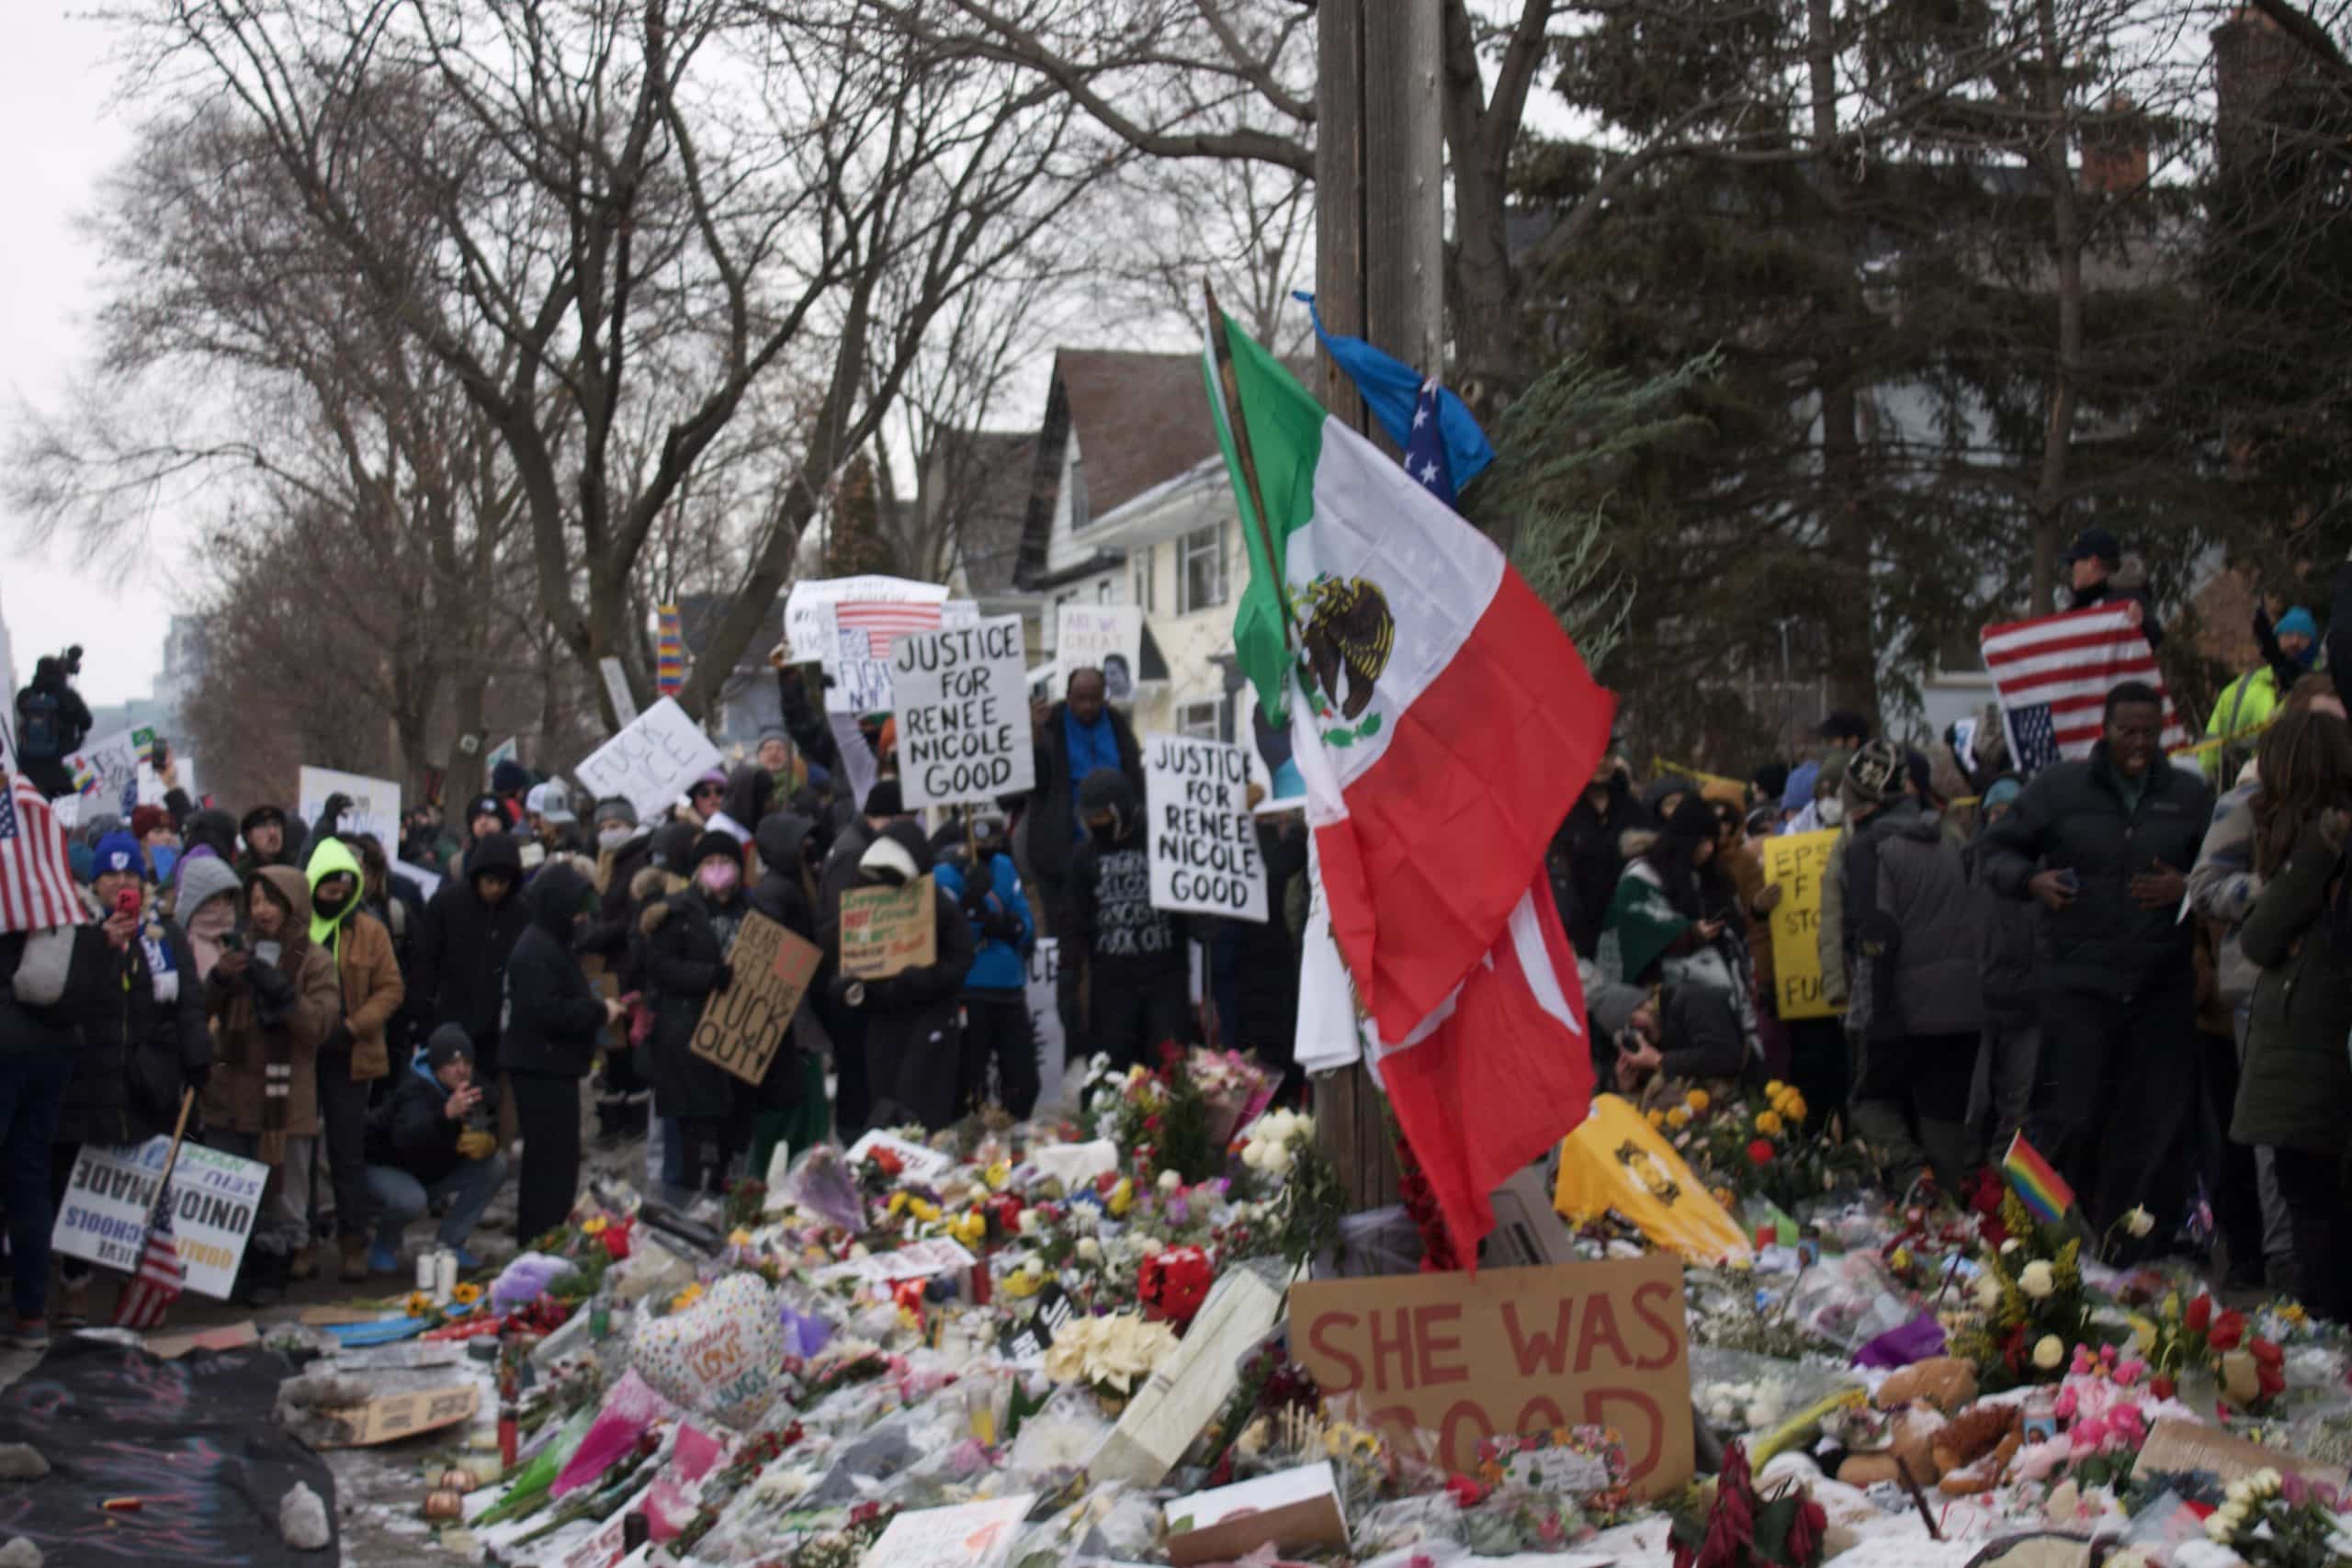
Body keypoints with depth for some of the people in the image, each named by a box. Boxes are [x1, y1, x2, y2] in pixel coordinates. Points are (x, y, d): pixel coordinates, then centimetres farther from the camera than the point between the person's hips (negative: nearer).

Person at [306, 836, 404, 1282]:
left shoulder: (369, 930, 1)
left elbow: (391, 988, 0)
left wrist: (352, 1027, -12)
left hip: (347, 1057, -1)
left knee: (347, 1153, 3)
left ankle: (353, 1244, 8)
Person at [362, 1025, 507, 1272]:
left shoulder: (472, 1090, -9)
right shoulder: (415, 1090, -32)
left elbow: (494, 1132, -5)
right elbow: (406, 1138, -51)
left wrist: (487, 1142, -32)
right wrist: (447, 1113, -69)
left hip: (434, 1171, 7)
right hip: (385, 1168, -7)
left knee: (496, 1166, -11)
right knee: (410, 1200, -39)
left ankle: (451, 1244, -1)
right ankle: (385, 1247, -3)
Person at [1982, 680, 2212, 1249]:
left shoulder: (2190, 794, 9)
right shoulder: (2058, 787, 5)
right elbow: (1998, 849, 11)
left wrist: (2189, 887, -6)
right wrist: (2030, 880, -9)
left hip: (2164, 989, 2)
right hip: (2079, 983, -2)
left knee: (2159, 1127, 2)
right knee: (2069, 1119, -6)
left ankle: (2136, 1250, 12)